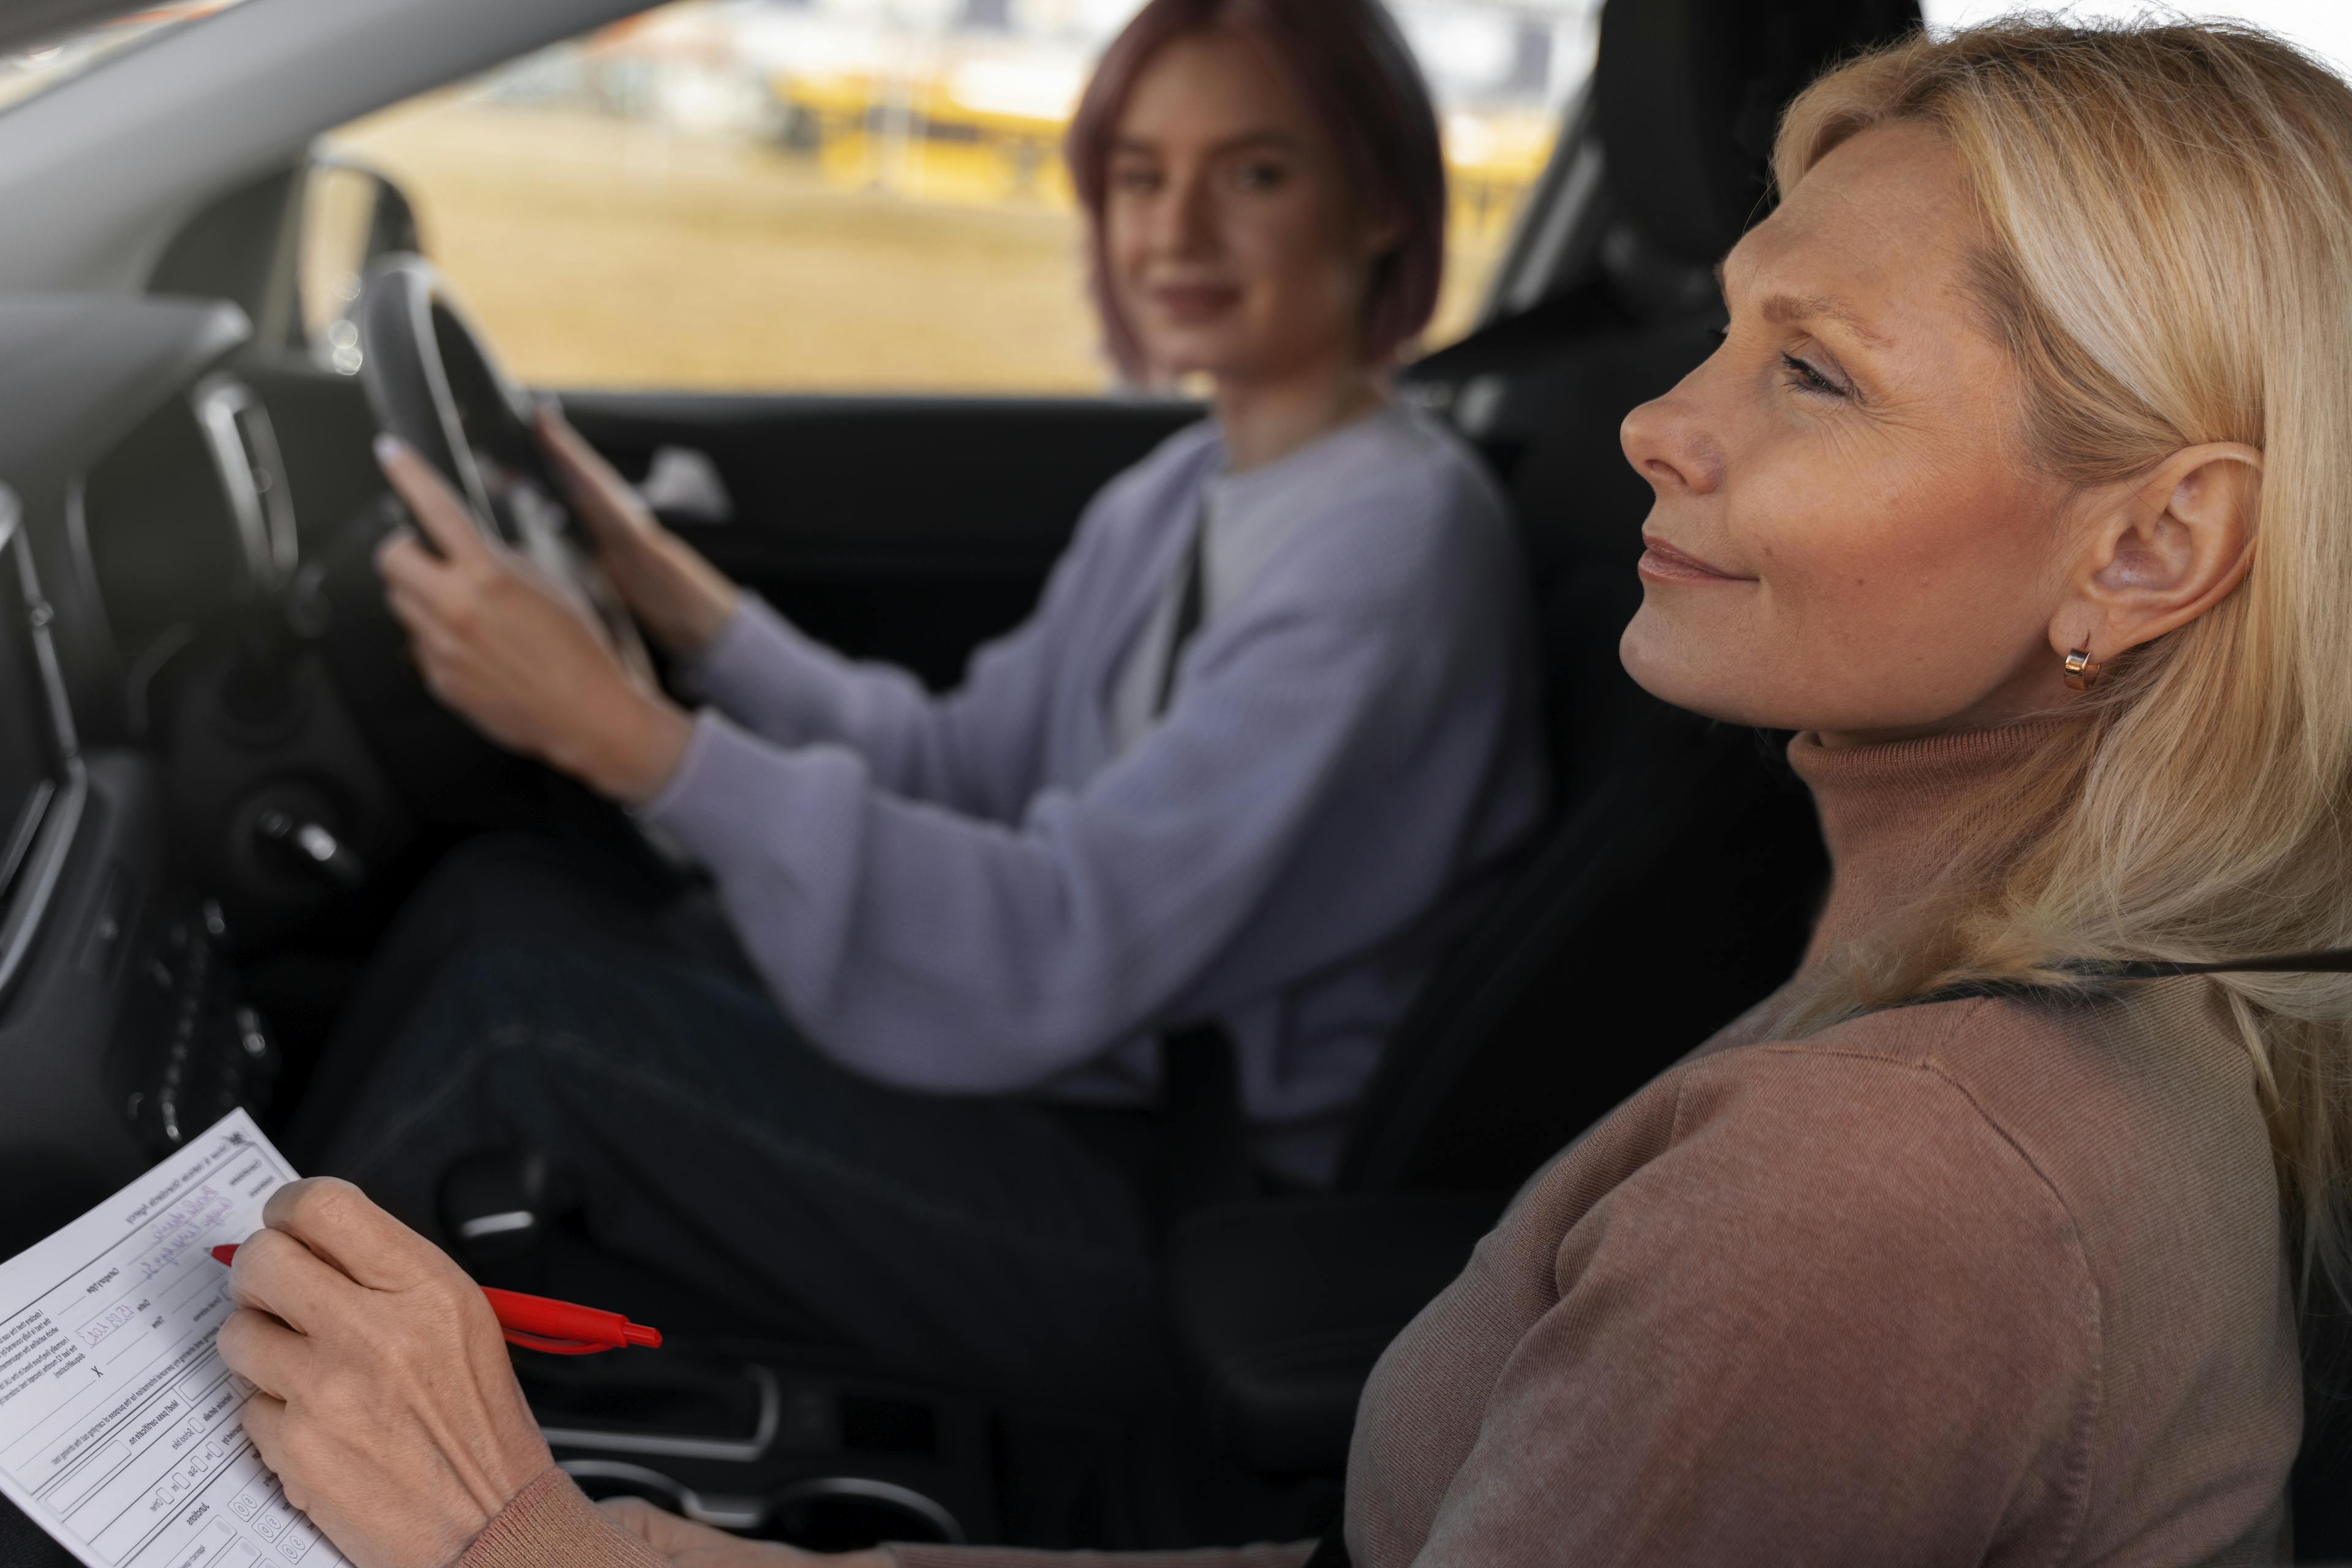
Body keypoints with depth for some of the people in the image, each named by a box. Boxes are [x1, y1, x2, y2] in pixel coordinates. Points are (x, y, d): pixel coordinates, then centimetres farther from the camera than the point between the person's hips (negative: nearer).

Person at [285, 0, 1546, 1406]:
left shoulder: (1399, 538, -19)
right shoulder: (1188, 497, 10)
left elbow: (1069, 949, -26)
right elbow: (960, 774, 14)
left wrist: (622, 733, -31)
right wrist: (671, 590, 5)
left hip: (1186, 1238, -8)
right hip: (1084, 1098, 8)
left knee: (519, 980, -14)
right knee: (507, 898, -4)